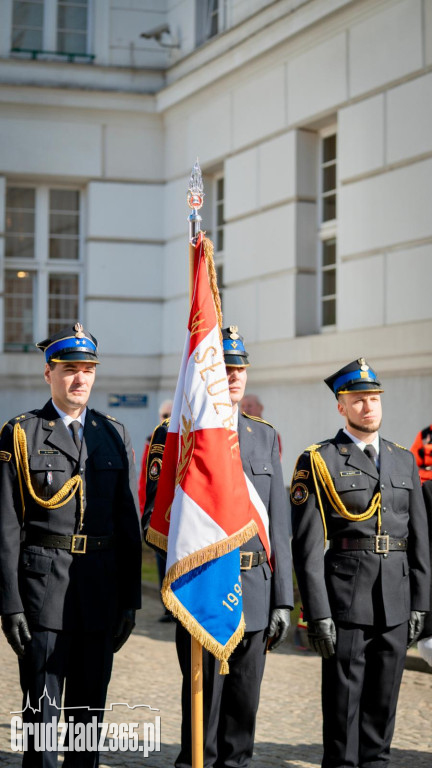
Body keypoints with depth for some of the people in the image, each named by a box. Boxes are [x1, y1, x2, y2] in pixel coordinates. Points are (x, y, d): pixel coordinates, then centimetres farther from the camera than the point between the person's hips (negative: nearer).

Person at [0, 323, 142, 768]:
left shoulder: (114, 435, 11)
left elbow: (129, 522, 11)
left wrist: (130, 598, 6)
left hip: (102, 583, 4)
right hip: (43, 582, -3)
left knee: (90, 706, 11)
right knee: (42, 706, -2)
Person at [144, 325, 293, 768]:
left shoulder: (265, 437, 13)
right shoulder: (175, 435, -1)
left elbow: (278, 523, 12)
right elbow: (156, 516, -4)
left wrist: (282, 599, 8)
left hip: (255, 593, 4)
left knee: (244, 703, 10)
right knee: (203, 702, 0)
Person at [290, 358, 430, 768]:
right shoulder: (318, 462, -3)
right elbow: (308, 545, -8)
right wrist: (317, 613, -13)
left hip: (396, 600, 5)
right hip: (346, 597, -4)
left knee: (384, 696, 11)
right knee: (343, 695, 2)